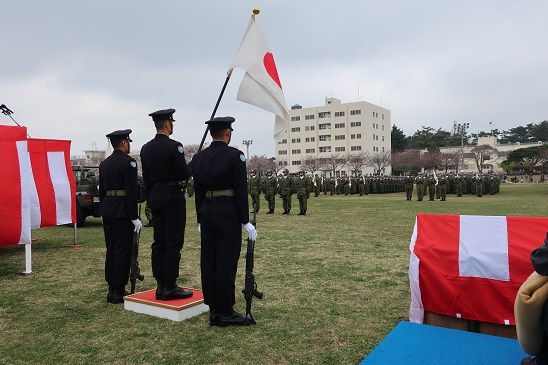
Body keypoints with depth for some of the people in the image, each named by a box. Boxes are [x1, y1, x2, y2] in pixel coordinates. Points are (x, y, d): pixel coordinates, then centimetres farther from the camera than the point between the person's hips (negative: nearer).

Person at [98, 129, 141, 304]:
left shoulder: (104, 164, 13)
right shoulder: (128, 162, -11)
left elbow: (101, 190, 15)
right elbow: (131, 191, -17)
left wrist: (105, 210, 20)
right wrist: (134, 217, -15)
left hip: (107, 210, 8)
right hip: (122, 212, -8)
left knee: (111, 250, 13)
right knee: (122, 251, -2)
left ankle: (112, 289, 20)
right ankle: (118, 291, 3)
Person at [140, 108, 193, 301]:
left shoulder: (146, 148, 9)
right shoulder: (174, 146, -14)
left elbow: (146, 179, 12)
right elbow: (184, 174, -16)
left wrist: (150, 201, 18)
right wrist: (192, 168, 5)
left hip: (155, 196, 8)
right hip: (173, 197, -7)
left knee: (158, 242, 10)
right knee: (173, 243, -2)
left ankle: (160, 285, 16)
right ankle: (169, 287, 2)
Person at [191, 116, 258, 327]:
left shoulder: (198, 158, 8)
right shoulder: (235, 156, -10)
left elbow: (197, 192, 11)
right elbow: (241, 191, -13)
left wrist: (200, 220, 17)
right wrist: (245, 221, -8)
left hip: (207, 215, 6)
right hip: (228, 216, -6)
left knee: (208, 263, 10)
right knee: (226, 264, -1)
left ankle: (213, 310, 19)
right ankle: (225, 312, 7)